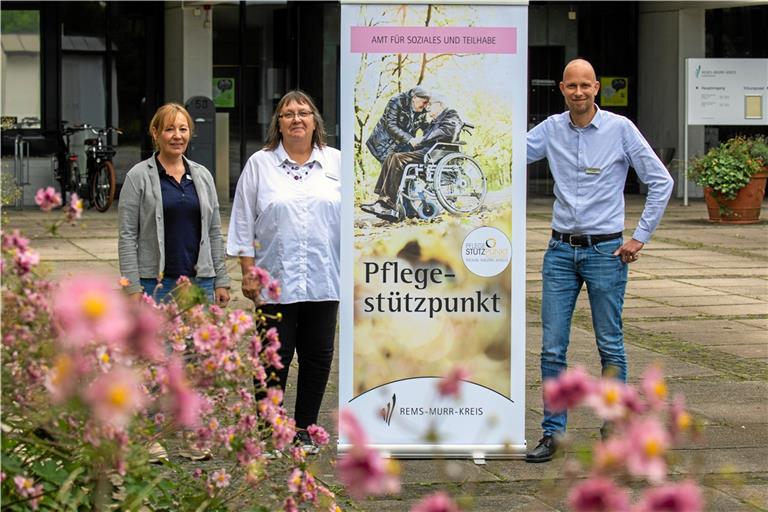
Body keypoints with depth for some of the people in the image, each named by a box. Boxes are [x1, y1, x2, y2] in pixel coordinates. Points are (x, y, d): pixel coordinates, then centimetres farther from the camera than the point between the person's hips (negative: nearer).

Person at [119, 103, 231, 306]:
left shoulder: (203, 175, 13)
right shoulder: (138, 177, 0)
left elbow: (214, 233, 15)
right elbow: (127, 236, -3)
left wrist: (221, 281, 9)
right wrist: (133, 288, -10)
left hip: (200, 282, 4)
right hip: (155, 283, -4)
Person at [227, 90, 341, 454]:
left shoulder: (337, 163, 8)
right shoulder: (260, 165, 5)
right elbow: (244, 223, 5)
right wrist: (248, 271, -1)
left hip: (325, 281, 2)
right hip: (276, 281, -2)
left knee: (318, 355, 7)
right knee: (275, 356, 0)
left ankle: (305, 430, 19)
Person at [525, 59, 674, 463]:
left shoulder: (620, 129, -5)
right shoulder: (551, 130, 5)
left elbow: (661, 182, -2)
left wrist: (640, 237, -5)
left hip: (605, 250, -3)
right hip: (561, 250, 3)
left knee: (610, 345, 4)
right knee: (552, 347, 1)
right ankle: (553, 433, 7)